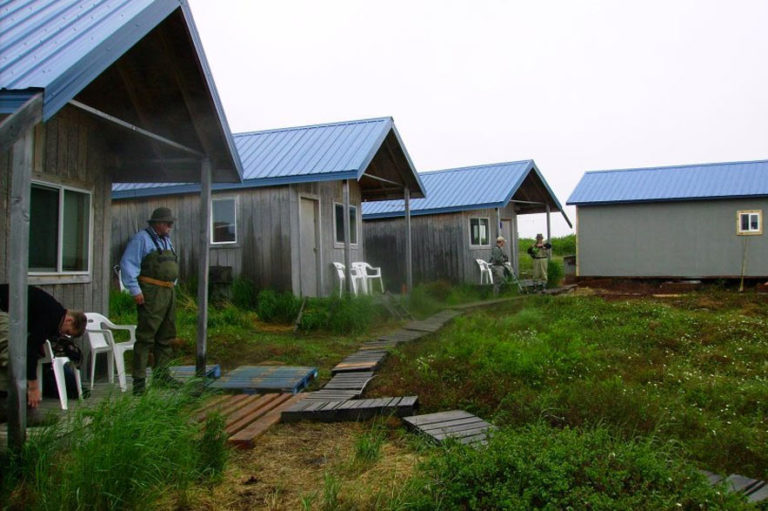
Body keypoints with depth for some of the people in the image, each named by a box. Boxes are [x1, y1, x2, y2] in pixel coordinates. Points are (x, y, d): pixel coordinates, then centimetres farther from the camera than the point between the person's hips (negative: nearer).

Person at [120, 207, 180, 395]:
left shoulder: (166, 240, 21)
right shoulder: (142, 238, -5)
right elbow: (128, 264, -12)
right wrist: (135, 290, -17)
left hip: (169, 293, 9)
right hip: (151, 293, -9)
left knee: (166, 337, 13)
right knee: (146, 337, -10)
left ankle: (161, 375, 22)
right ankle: (139, 381, -8)